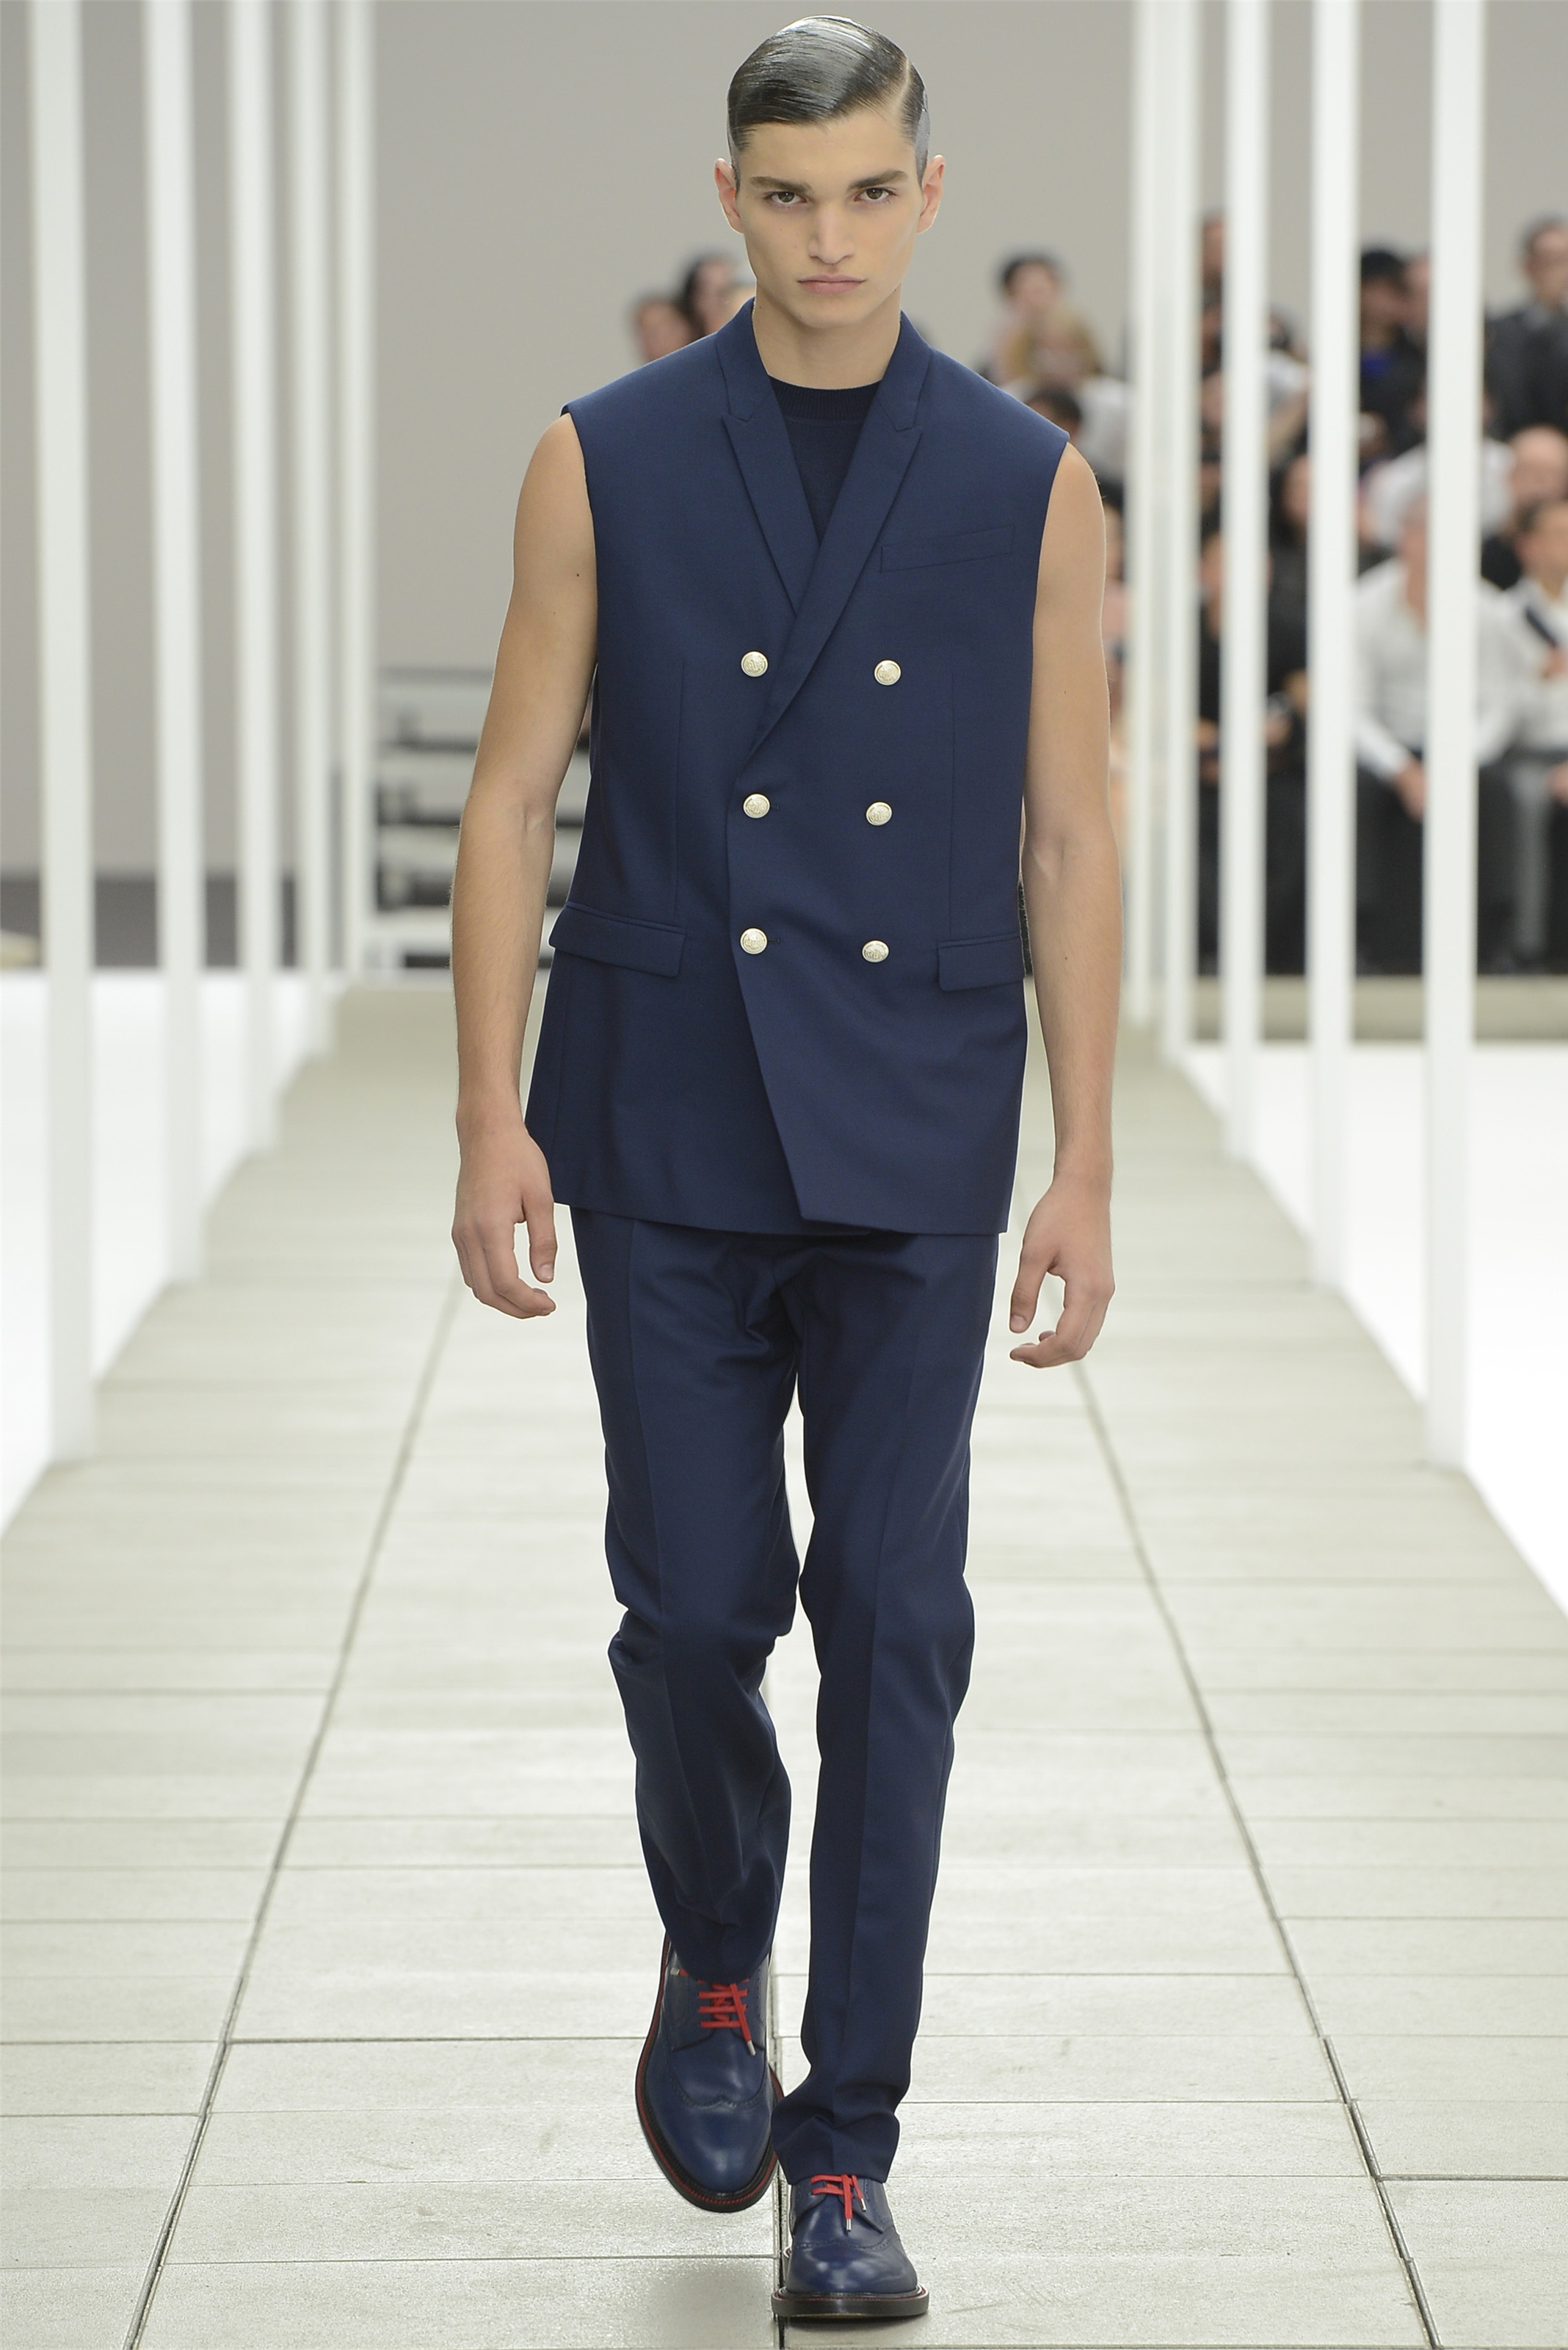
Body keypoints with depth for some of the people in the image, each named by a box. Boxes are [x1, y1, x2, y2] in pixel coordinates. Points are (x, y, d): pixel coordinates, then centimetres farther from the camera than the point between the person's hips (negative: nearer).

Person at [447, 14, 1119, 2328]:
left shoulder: (1029, 486, 2)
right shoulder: (605, 464, 1)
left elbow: (1068, 839, 3)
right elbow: (513, 801, 2)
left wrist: (1083, 1166, -1)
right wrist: (493, 1118, -6)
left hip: (912, 1156, 0)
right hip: (665, 1143, 0)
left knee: (895, 1635, -2)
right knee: (695, 1612, 1)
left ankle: (844, 2157, 5)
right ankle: (716, 1973, 31)